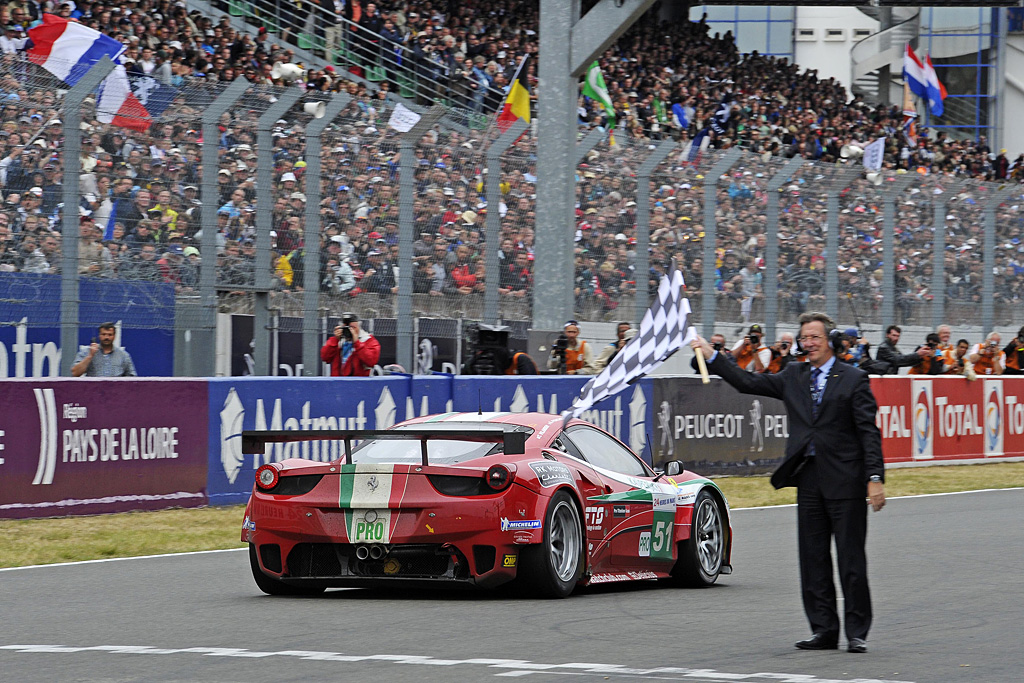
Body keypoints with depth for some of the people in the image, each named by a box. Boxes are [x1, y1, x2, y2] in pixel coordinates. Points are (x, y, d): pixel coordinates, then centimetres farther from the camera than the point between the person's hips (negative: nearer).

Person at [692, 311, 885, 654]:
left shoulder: (853, 379, -2)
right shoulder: (793, 376, 13)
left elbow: (868, 431, -6)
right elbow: (749, 383, 13)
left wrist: (875, 477, -13)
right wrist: (712, 356, 6)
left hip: (845, 482, -5)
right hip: (809, 479, 5)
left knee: (851, 561, -2)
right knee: (813, 560, 7)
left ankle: (857, 633, 4)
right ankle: (824, 631, 14)